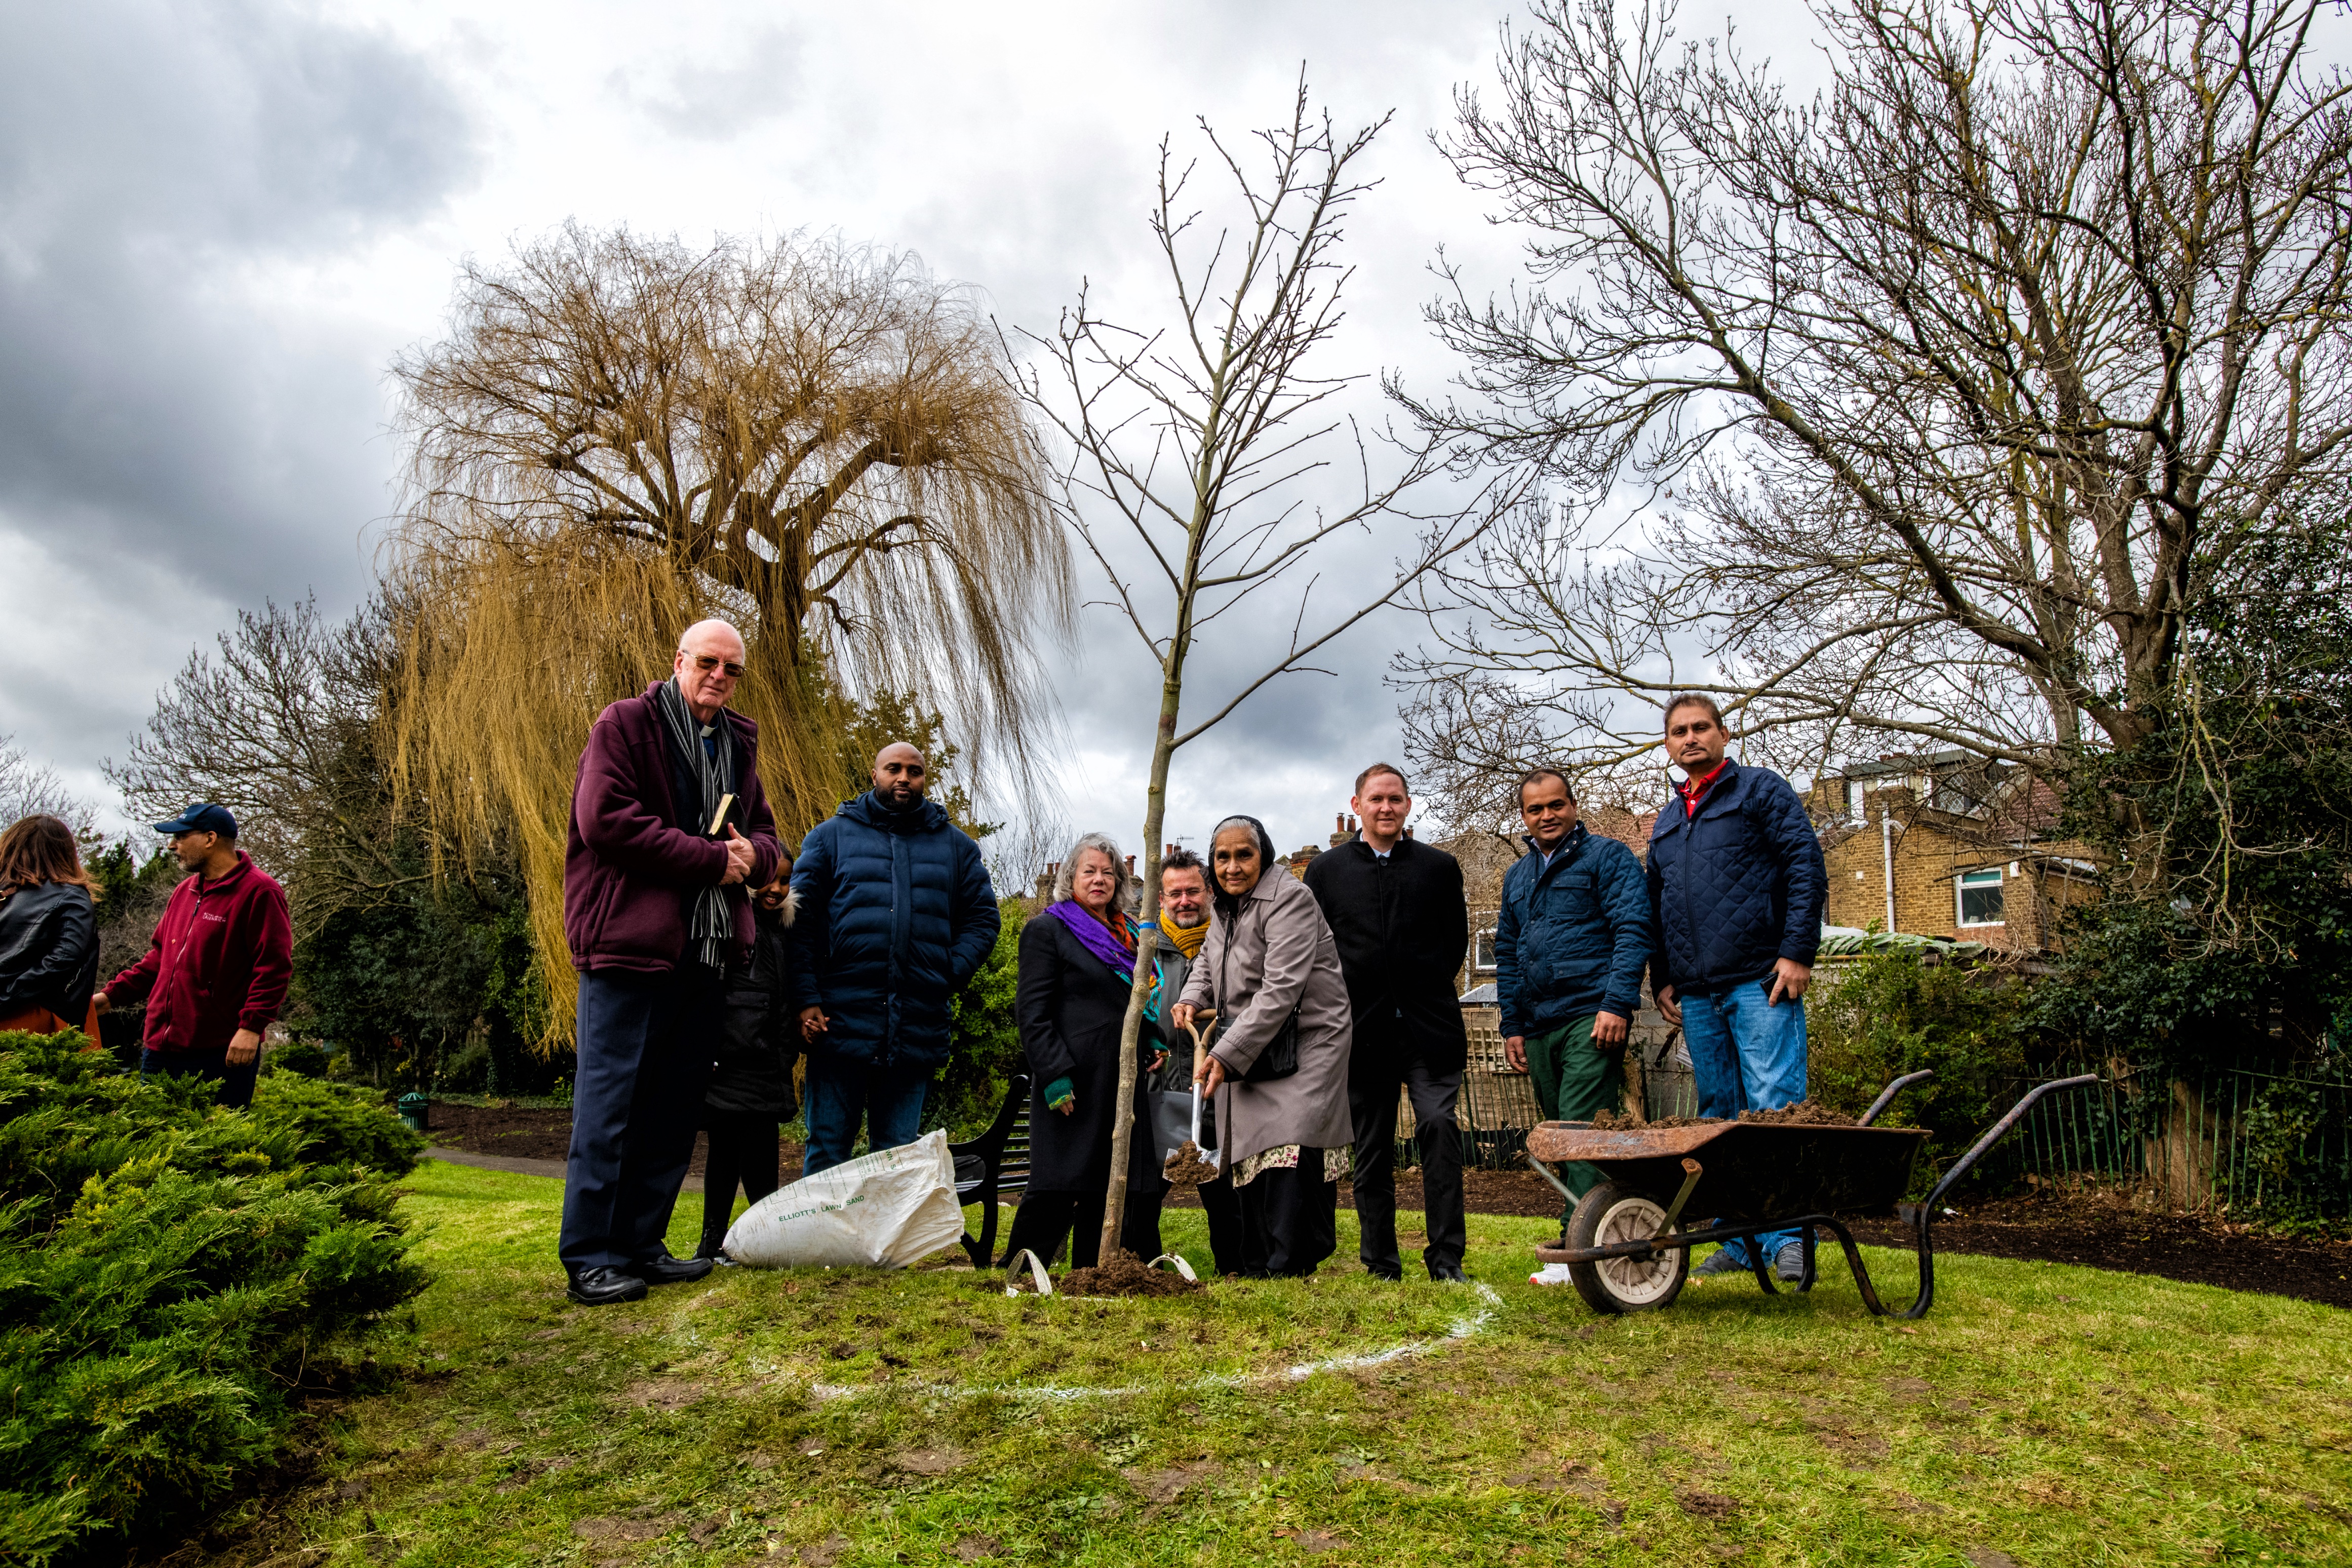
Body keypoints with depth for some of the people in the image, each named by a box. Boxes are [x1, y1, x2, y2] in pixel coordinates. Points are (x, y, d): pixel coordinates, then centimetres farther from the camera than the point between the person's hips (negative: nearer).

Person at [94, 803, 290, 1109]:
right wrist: (113, 994, 17)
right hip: (160, 1048, 8)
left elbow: (274, 968, -15)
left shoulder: (259, 892, -9)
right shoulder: (185, 891, 19)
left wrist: (252, 1027, -21)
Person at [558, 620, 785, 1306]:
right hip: (629, 940, -7)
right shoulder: (624, 724, -1)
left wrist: (753, 854, -4)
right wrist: (711, 858, -13)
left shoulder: (739, 746, 20)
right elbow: (604, 818, -14)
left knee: (675, 1106, 10)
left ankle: (642, 1243, 19)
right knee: (610, 1102, -4)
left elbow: (766, 839, 22)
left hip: (705, 951, 7)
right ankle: (590, 1258, 3)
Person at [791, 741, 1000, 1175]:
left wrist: (950, 975, -4)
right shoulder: (831, 835, 7)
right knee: (827, 1153, 3)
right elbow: (801, 919, 0)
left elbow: (983, 918, 13)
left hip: (917, 1032, 2)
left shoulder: (955, 846, 14)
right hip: (841, 1022, -2)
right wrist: (808, 1000, -10)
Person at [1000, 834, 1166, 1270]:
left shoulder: (1129, 935, 20)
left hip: (1123, 1084, 7)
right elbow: (1032, 1012, -9)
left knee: (1111, 1184, 9)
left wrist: (1155, 1042, 12)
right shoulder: (1047, 929, -2)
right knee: (1060, 1185, -7)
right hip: (1075, 1086, -7)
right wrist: (1055, 1076, -18)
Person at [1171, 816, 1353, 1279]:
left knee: (1291, 1152, -19)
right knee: (1251, 1156, 8)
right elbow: (1208, 959, 30)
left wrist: (1226, 1055, -26)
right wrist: (1192, 997, 6)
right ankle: (1255, 1270, 17)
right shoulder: (1222, 906, 11)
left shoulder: (1288, 898, -17)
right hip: (1249, 1051, 8)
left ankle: (1287, 1269, -14)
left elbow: (1281, 990, -24)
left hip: (1304, 1045, -8)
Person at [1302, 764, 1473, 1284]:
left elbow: (1457, 939, 15)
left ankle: (1446, 1256, -5)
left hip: (1429, 1027, -1)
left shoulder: (1440, 867, 9)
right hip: (1361, 1030, 1)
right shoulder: (1326, 871, 9)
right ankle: (1380, 1260, 14)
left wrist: (1427, 989, 7)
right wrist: (1339, 997, 5)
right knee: (1371, 1148, 6)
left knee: (1439, 1125, -13)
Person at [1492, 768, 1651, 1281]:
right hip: (1540, 1027, 7)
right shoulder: (1517, 876, 21)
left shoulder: (1607, 856, 2)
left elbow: (1633, 930, -8)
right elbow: (1507, 954, 24)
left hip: (1592, 1017, -7)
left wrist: (1617, 1003, -18)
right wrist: (1512, 1025, 17)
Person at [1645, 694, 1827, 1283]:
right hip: (1698, 994, 6)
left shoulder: (1761, 790, 3)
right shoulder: (1666, 822, 21)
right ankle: (1741, 1240, 14)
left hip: (1760, 983, -6)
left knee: (1774, 1107, -8)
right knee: (1718, 1116, 8)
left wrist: (1797, 953, -13)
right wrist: (1661, 979, 15)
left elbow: (1807, 869, -6)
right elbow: (1655, 908, 25)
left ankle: (1788, 1238, -2)